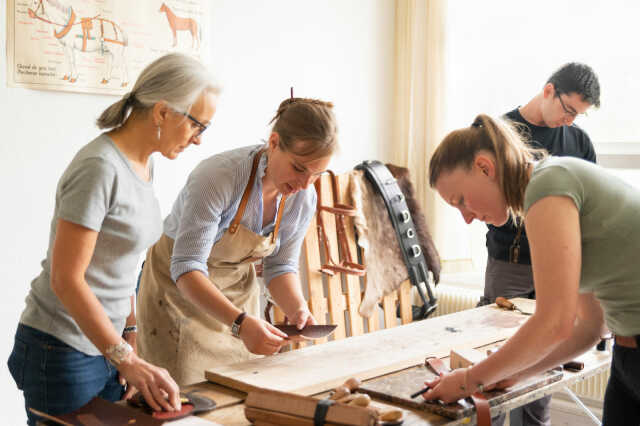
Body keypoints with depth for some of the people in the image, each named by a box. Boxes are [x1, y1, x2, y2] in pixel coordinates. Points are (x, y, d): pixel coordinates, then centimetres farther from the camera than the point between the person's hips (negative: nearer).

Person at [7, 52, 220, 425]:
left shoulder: (144, 165, 6)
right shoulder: (99, 168, -21)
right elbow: (66, 279, -22)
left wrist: (129, 336, 9)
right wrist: (127, 360, -23)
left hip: (105, 345, 8)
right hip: (63, 352, -8)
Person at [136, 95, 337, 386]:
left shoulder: (303, 199, -12)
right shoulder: (218, 176, -30)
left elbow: (280, 266, -1)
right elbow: (186, 268, -32)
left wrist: (297, 308, -20)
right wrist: (240, 322, -44)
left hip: (237, 289, 5)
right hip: (180, 288, -5)